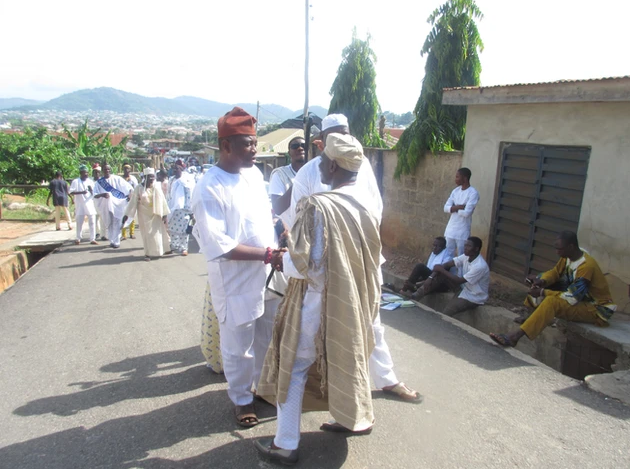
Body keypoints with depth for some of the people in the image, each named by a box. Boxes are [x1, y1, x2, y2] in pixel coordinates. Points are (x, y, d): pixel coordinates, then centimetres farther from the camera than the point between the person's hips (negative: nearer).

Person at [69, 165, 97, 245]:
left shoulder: (90, 181, 9)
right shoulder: (75, 181, 1)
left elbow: (93, 193, 10)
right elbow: (71, 192, -7)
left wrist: (91, 189, -12)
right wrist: (81, 192, -20)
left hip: (90, 204, 2)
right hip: (80, 206, -2)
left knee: (92, 222, 0)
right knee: (79, 222, 5)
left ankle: (92, 239, 4)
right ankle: (78, 239, 16)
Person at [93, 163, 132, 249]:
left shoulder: (117, 179, 1)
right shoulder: (99, 182, 5)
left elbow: (129, 187, -1)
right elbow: (95, 195, -1)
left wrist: (129, 195, -19)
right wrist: (102, 194, -21)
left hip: (117, 204, -2)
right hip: (106, 206, 2)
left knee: (117, 224, -6)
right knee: (109, 224, 8)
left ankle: (116, 242, -1)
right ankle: (112, 241, 20)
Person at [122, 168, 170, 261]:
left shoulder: (157, 187, 0)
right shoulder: (139, 188, -6)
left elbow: (162, 200, 2)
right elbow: (133, 202, -6)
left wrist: (164, 214, 0)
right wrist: (127, 215, -10)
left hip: (156, 215, 2)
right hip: (144, 215, -2)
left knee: (156, 234, 6)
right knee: (147, 234, 3)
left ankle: (157, 252, 22)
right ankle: (148, 253, 10)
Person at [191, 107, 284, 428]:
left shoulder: (255, 173, 3)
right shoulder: (210, 189, -20)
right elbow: (217, 245, -24)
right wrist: (267, 254, -24)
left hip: (267, 275, 7)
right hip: (236, 284, -7)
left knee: (267, 340, 23)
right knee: (238, 348, 11)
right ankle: (241, 399, 35)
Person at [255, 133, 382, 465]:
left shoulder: (316, 206, -23)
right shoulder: (367, 205, -1)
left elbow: (304, 264, -24)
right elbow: (371, 258, 8)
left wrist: (280, 260, -4)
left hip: (317, 300, -7)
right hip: (353, 298, 7)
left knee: (294, 369, 9)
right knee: (347, 357, 26)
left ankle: (286, 444, 21)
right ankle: (357, 418, 42)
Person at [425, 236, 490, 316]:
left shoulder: (480, 266, -30)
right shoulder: (466, 256, -6)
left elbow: (459, 281, -27)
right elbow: (446, 265, -8)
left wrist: (441, 270, -21)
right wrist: (430, 277, -20)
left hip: (473, 298, -8)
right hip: (463, 288, 8)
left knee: (444, 314, -26)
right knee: (441, 274, -9)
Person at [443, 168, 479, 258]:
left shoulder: (473, 193, -14)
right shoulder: (455, 191, 7)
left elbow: (466, 213, -23)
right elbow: (446, 208, -1)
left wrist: (454, 208, -6)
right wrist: (459, 206, -16)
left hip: (462, 231, -6)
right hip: (450, 229, 7)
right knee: (448, 255, 13)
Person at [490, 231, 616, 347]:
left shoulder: (586, 266, -29)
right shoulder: (568, 256, -5)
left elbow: (572, 298, -30)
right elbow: (555, 272, 8)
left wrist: (542, 292, -26)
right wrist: (542, 281, -13)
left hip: (598, 309, -9)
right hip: (582, 298, 10)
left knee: (552, 302, -34)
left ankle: (515, 336, -38)